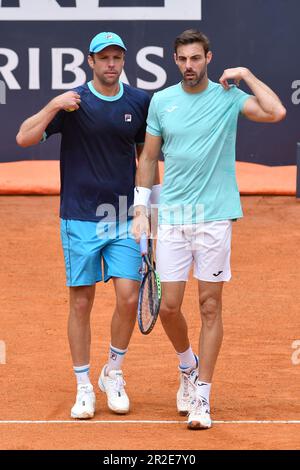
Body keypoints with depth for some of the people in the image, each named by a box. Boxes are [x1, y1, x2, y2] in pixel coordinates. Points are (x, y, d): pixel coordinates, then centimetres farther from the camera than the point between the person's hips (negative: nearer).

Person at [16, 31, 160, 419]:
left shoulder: (139, 102, 4)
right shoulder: (73, 103, -5)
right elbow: (24, 138, -11)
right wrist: (54, 106, -24)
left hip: (125, 219, 2)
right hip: (80, 219, -2)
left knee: (128, 297, -6)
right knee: (81, 303, 2)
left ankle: (113, 374, 15)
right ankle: (83, 388, 13)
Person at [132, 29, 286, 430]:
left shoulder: (228, 97, -2)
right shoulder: (161, 101, 6)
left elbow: (275, 112, -19)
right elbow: (149, 158, 13)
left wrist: (245, 74, -10)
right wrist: (141, 210, 7)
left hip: (214, 217, -2)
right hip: (172, 218, 2)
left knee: (210, 306, 1)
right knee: (169, 306, 0)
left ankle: (201, 396, 7)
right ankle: (188, 367, 29)